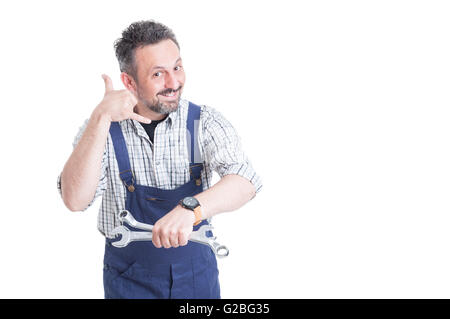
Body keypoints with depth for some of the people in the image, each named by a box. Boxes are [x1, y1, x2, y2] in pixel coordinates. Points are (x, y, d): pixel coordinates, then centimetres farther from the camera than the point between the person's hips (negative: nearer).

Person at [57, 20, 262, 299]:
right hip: (129, 278, 0)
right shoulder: (102, 129, -10)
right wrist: (101, 117, -30)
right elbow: (75, 200, -23)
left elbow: (246, 181, -26)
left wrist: (190, 209, -44)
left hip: (197, 275, 1)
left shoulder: (205, 123, -11)